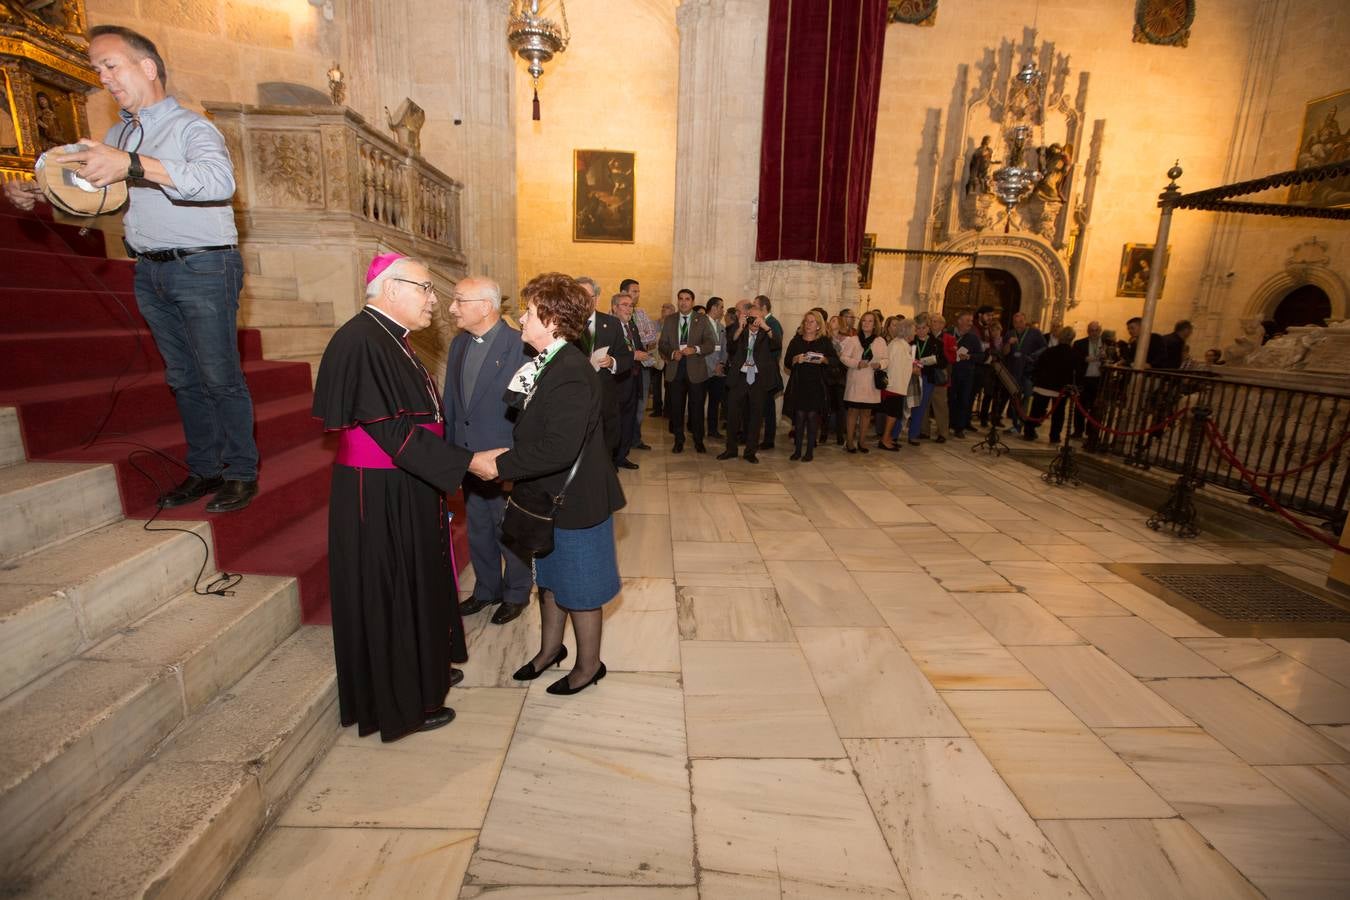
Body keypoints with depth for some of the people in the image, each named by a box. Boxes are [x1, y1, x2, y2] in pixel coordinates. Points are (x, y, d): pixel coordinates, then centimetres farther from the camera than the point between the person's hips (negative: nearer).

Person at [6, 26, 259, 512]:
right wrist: (37, 193, 6)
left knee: (220, 377, -5)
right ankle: (204, 469, 20)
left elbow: (220, 180, -26)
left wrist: (133, 164, -32)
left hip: (202, 269, -7)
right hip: (150, 272, 8)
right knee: (182, 378, 10)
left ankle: (242, 473, 5)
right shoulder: (117, 136, 17)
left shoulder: (191, 126, -5)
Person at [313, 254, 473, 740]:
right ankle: (402, 704, 26)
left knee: (414, 587, 22)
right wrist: (466, 462, -23)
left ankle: (421, 671, 43)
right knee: (390, 595, 6)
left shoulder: (390, 338, 8)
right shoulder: (360, 341, -21)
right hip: (380, 497, -9)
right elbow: (391, 430, -25)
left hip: (405, 490, 9)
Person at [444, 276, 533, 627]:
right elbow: (450, 401, 10)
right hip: (467, 457, 7)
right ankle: (486, 589, 40)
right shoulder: (458, 343, 6)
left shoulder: (519, 345, -17)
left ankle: (516, 594, 32)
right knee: (478, 529, 20)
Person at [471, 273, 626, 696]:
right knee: (550, 580, 25)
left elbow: (559, 449, -33)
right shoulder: (544, 365, 3)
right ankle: (550, 649, 47)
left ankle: (588, 665, 33)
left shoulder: (571, 375, -26)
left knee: (579, 590, 11)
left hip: (575, 502, -9)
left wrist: (500, 465, -25)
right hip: (546, 496, 9)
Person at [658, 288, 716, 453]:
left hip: (696, 370, -2)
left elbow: (711, 344, -5)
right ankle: (679, 440, 20)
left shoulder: (702, 320, 3)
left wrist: (695, 349, -23)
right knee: (676, 407, 6)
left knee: (697, 407, 4)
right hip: (675, 370, 2)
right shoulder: (669, 320, 10)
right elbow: (662, 344, 7)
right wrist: (672, 353, -13)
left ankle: (698, 441, 18)